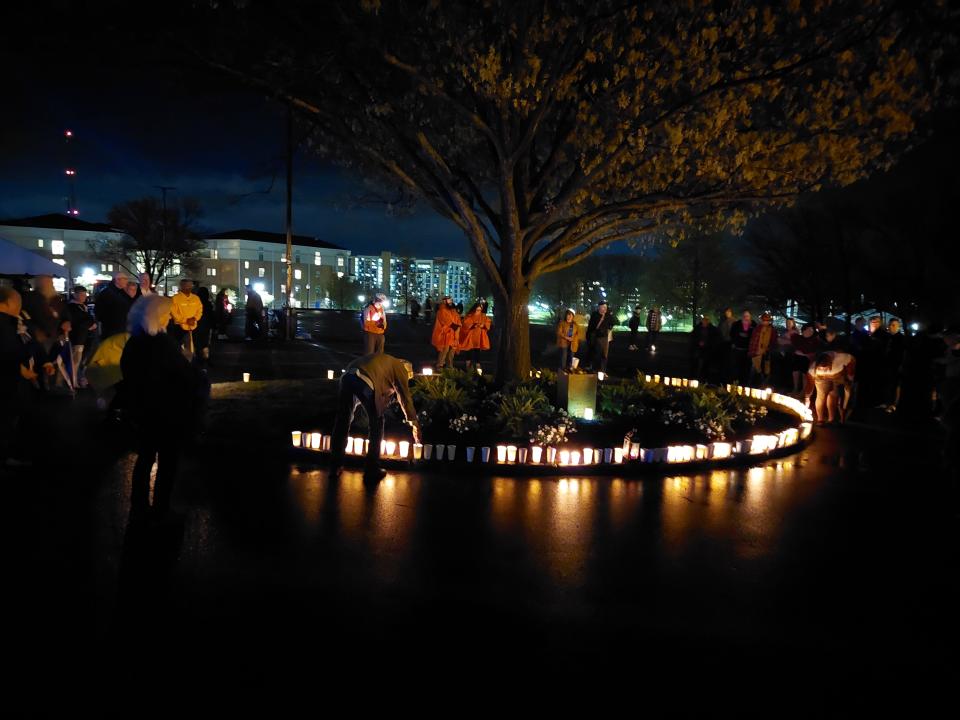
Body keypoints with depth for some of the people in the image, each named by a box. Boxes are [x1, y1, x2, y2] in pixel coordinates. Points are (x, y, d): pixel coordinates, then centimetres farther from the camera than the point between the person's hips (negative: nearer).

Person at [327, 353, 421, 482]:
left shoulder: (385, 361, 40)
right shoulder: (400, 368, 20)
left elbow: (384, 394, 47)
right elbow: (405, 398, 20)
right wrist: (415, 425, 28)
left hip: (347, 376, 7)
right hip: (365, 381, -7)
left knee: (342, 422, 17)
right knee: (377, 424, 12)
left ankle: (335, 468, 23)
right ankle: (372, 470, 17)